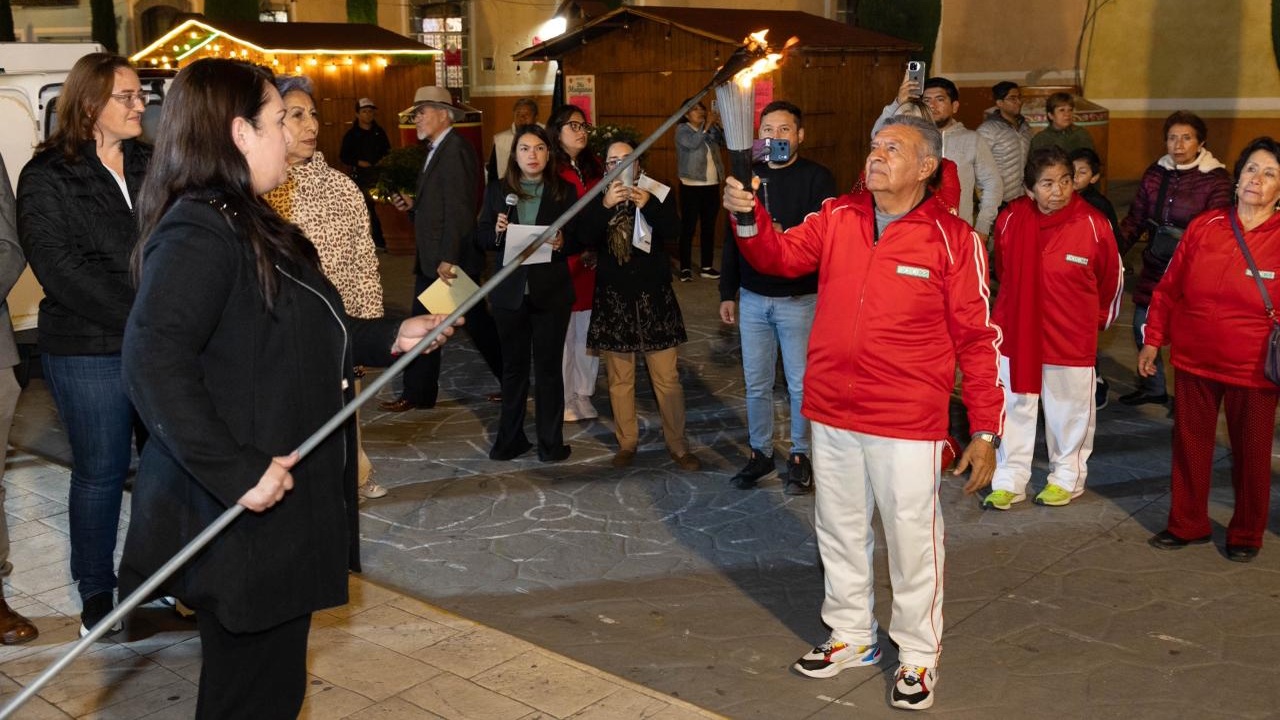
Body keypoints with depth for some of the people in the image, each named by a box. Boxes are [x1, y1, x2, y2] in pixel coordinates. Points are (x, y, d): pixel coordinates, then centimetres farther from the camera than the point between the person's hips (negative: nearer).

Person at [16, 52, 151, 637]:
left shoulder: (153, 166, 10)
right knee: (101, 471, 5)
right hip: (90, 352, -4)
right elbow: (61, 271, -12)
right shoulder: (48, 178, -3)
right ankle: (96, 595, 21)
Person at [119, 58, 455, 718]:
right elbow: (155, 365, -30)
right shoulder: (198, 231, -19)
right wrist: (235, 472, -30)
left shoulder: (247, 223, 13)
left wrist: (388, 337, 14)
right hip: (242, 516, -10)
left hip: (285, 505, 10)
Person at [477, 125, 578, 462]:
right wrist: (497, 232, -16)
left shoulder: (564, 192, 0)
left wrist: (562, 242, -20)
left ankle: (551, 440, 15)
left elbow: (579, 239, 1)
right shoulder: (497, 191, 4)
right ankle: (510, 437, 20)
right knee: (513, 365, 11)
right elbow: (482, 237, 5)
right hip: (510, 292, 1)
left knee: (549, 366, 6)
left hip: (551, 292, -1)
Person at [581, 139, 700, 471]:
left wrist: (649, 204, -30)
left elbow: (672, 229, -13)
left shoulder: (656, 193, 5)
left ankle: (678, 444, 10)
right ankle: (626, 443, 20)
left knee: (667, 377, 0)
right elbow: (586, 237, -13)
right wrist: (605, 205, -29)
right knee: (619, 378, 7)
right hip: (613, 297, 1)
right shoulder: (597, 198, 5)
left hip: (654, 296, -1)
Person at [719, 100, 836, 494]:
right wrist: (727, 292, 11)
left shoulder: (816, 178, -7)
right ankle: (760, 454, 25)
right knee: (756, 383, 11)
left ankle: (800, 457, 20)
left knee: (800, 383, 5)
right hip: (753, 298, 4)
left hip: (798, 299, -4)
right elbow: (731, 238, 11)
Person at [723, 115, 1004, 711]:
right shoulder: (836, 217, 2)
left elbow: (977, 339, -8)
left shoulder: (952, 238, -9)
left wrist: (985, 431, -10)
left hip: (907, 423, -4)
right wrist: (749, 217, -23)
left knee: (912, 539, 8)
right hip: (831, 414, 4)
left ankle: (917, 655, 29)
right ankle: (851, 635, 40)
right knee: (840, 531, 19)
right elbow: (781, 257, -2)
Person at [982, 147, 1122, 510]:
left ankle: (1066, 477, 30)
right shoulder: (1010, 220, -8)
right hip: (1016, 331, 2)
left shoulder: (1094, 224, -13)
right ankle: (1009, 480, 22)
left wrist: (1098, 319, 16)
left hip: (1071, 338, -2)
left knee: (1069, 410, 12)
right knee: (1014, 408, 10)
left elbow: (1112, 278, 5)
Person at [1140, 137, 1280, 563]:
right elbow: (1170, 288, 5)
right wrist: (1153, 340, 4)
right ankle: (1187, 525, 30)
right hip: (1194, 360, 2)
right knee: (1190, 444, 12)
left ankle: (1246, 535, 29)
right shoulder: (1204, 228, -1)